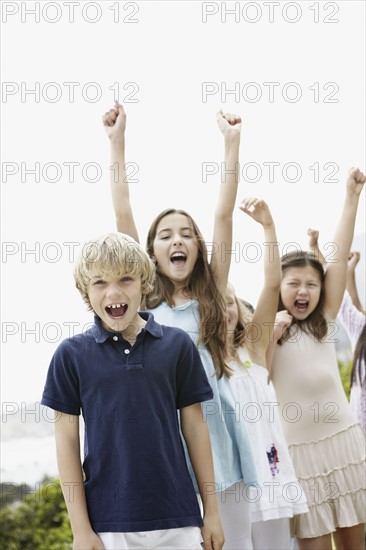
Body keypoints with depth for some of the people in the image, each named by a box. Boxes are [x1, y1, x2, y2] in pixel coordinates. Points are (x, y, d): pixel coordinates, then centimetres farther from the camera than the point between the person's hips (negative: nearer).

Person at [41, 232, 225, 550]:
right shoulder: (71, 354, -1)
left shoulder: (178, 345, 2)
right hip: (108, 522, -1)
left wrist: (212, 510, 7)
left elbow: (195, 426, 6)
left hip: (178, 517, 1)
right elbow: (67, 440, 1)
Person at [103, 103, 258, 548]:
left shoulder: (211, 295, 10)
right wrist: (117, 141, 4)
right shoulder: (144, 301, 8)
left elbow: (223, 214, 6)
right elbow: (123, 216, 5)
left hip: (217, 436, 1)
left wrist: (231, 140, 3)